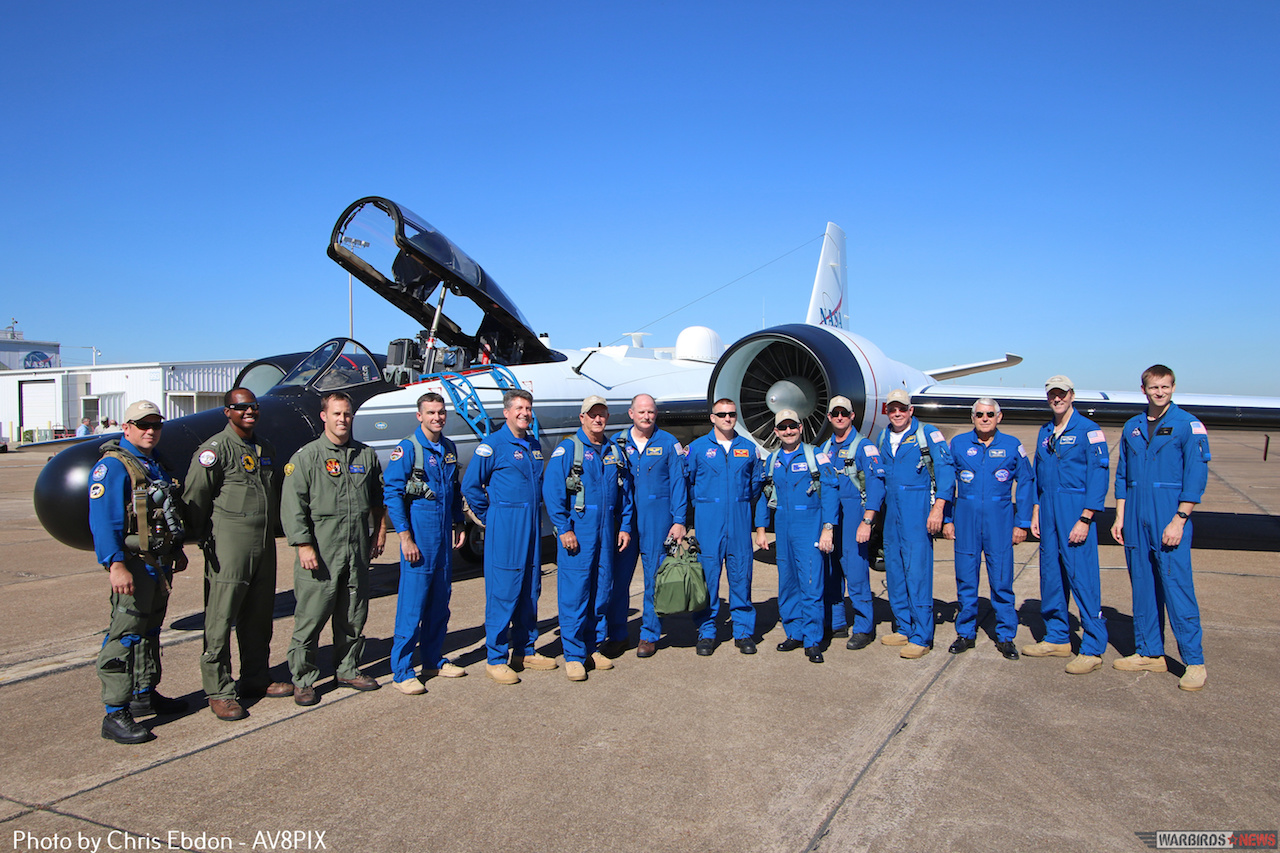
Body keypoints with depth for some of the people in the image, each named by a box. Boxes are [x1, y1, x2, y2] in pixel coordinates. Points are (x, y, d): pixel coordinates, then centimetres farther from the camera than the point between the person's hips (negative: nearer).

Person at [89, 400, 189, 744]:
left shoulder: (156, 466, 16)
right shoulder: (112, 466, -11)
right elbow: (102, 520, -19)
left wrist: (177, 551, 23)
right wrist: (115, 564, -27)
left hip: (160, 563, 9)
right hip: (134, 565, -9)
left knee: (150, 631, 18)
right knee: (125, 637, -7)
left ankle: (145, 695, 30)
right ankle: (115, 715, -2)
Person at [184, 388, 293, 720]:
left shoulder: (266, 448, 13)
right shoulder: (214, 450, -9)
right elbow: (194, 497, -8)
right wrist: (204, 539, -2)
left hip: (264, 545, 7)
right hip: (229, 547, -7)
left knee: (259, 616, 14)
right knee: (220, 618, -2)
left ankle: (256, 679, 27)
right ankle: (219, 691, 7)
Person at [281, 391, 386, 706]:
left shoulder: (367, 455, 11)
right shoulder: (307, 456, -3)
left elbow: (377, 499, 22)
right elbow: (292, 506, -7)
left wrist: (379, 530, 17)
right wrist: (304, 545, -13)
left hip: (358, 550, 4)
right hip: (320, 552, -4)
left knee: (354, 615, 12)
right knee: (311, 616, -2)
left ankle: (347, 670, 27)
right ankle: (302, 679, 11)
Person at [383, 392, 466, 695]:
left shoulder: (449, 448, 11)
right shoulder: (407, 448, -8)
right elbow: (392, 493, -12)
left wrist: (458, 525, 15)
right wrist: (405, 537, -16)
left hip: (444, 534, 7)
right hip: (419, 535, -6)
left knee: (440, 601, 13)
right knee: (412, 604, -4)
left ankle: (433, 660, 26)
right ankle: (401, 671, 5)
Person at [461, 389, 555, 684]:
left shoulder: (534, 444, 14)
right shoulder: (492, 445, -7)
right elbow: (470, 486, -6)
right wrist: (491, 516, -1)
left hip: (532, 525, 7)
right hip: (505, 527, -7)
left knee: (530, 590, 11)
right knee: (503, 592, -4)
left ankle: (525, 651, 23)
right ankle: (495, 659, 5)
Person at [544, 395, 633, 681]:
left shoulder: (615, 452, 14)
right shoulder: (567, 449, -3)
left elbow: (624, 493, 18)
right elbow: (552, 492, -9)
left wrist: (624, 526, 10)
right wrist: (564, 529, -14)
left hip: (607, 533, 5)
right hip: (577, 531, -5)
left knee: (601, 591, 9)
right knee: (574, 593, -4)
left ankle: (591, 647, 22)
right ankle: (573, 655, 4)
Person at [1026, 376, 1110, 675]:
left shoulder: (1088, 430, -6)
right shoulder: (1045, 432, 15)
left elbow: (1098, 476, -11)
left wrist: (1084, 520, -15)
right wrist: (1036, 512, 14)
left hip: (1076, 510, -7)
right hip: (1048, 509, 7)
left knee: (1082, 577, -7)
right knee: (1050, 574, 11)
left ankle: (1092, 649, 0)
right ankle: (1057, 638, 23)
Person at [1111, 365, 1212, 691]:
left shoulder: (1188, 425, -2)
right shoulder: (1132, 427, 13)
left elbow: (1196, 476, -7)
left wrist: (1179, 520, -13)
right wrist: (1120, 516, 9)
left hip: (1170, 518, -5)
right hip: (1136, 517, 5)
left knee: (1177, 587, -7)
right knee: (1142, 586, 9)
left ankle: (1194, 663, 1)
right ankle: (1149, 653, 19)